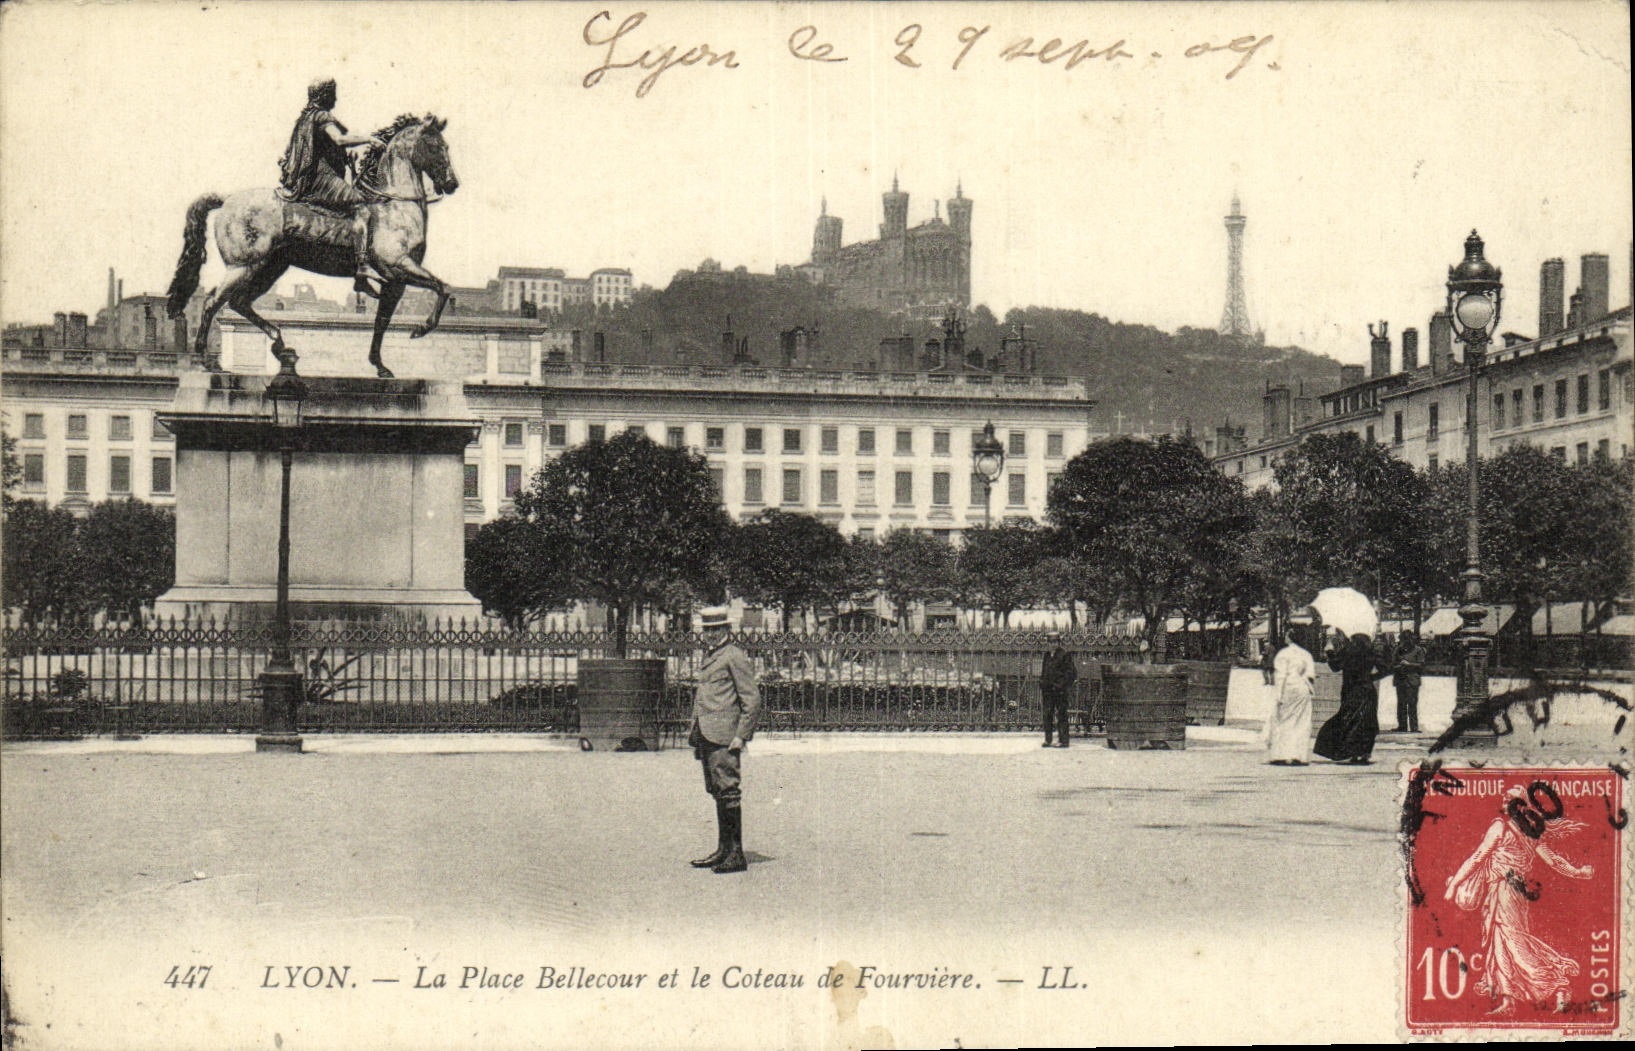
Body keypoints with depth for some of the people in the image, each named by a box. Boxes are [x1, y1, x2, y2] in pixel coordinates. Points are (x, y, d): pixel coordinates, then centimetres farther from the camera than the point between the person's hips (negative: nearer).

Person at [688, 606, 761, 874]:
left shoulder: (735, 657, -7)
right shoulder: (709, 657, 21)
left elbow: (752, 699, -10)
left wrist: (741, 736, -15)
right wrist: (696, 737, 22)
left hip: (724, 737, -9)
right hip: (707, 736, 9)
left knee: (728, 792, -9)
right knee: (717, 793, 11)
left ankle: (736, 855, -8)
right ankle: (723, 850, 16)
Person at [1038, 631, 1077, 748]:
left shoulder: (1065, 654, -1)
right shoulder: (1047, 655, 18)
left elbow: (1069, 672, -5)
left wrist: (1065, 687, -12)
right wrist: (1041, 688, 13)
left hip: (1060, 690, -6)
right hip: (1048, 690, 6)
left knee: (1061, 715, -5)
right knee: (1047, 714, 4)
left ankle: (1063, 740, -3)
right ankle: (1047, 739, 10)